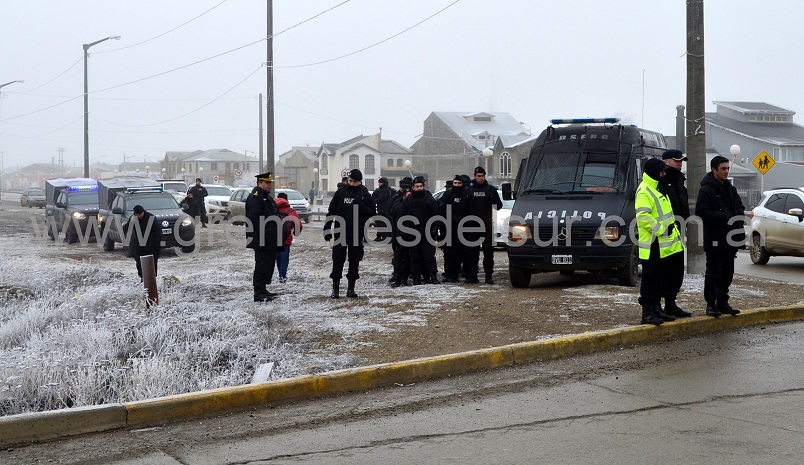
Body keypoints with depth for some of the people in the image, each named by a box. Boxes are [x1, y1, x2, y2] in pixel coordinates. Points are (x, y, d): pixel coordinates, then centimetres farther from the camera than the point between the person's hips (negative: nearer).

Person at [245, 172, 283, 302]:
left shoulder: (267, 197, 20)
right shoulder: (254, 198, -12)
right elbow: (255, 219, -21)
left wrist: (276, 236, 21)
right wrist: (264, 235, -24)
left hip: (270, 241, 10)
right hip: (261, 241, -10)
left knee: (269, 265, 15)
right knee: (262, 266, -8)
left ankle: (263, 290, 23)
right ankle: (258, 293, -5)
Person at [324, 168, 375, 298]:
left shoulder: (364, 194, 2)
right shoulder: (341, 192, 3)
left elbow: (371, 212, 0)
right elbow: (331, 211, 5)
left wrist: (361, 206, -17)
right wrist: (327, 229, 1)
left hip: (357, 233, 0)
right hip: (340, 232, 0)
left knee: (355, 261, 6)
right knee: (338, 260, 0)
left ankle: (351, 287, 14)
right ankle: (335, 287, 5)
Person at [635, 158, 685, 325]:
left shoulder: (657, 189, 19)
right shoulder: (644, 191, -15)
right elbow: (642, 218, -25)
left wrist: (670, 228, 19)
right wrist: (662, 229, -23)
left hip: (662, 246, 10)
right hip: (652, 245, -10)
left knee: (660, 280, 15)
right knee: (651, 280, -6)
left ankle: (656, 309, 23)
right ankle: (647, 313, -2)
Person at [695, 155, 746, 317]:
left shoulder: (730, 189, 17)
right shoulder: (706, 190, -9)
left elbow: (740, 207, 24)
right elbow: (701, 212, -17)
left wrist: (738, 216, 2)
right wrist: (724, 217, -19)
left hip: (730, 240, 8)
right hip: (715, 240, -8)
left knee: (727, 273, 13)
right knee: (713, 273, -4)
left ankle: (723, 302, 21)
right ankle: (711, 304, 1)